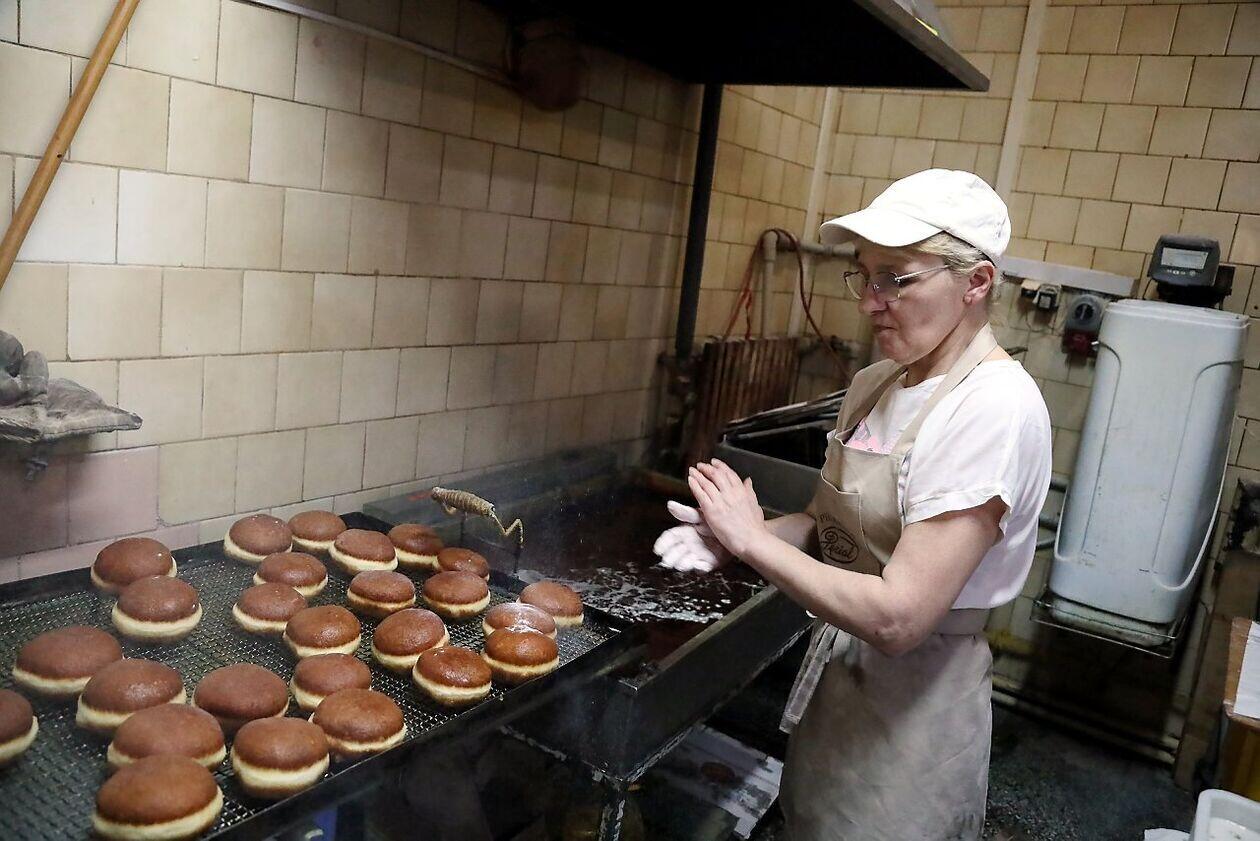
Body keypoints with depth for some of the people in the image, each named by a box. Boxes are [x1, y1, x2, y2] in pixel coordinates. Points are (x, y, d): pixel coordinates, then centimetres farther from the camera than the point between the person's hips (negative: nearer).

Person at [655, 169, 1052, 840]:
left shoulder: (994, 407, -24)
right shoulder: (874, 385, 1)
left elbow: (898, 617, -29)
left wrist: (753, 538, -21)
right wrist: (727, 535, -9)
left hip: (912, 701, -7)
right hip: (834, 671, 7)